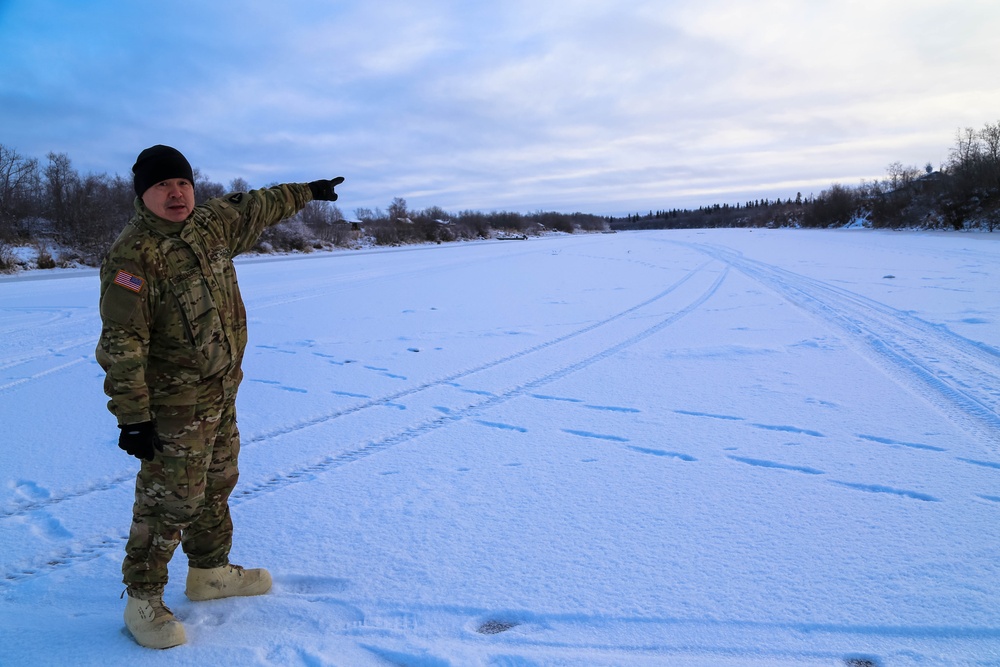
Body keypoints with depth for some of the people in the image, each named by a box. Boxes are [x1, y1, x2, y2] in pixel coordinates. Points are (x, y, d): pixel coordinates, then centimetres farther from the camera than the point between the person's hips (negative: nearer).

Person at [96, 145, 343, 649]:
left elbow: (257, 208, 23)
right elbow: (121, 344, -22)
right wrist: (132, 417, -25)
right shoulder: (133, 256, -20)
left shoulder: (212, 224, 3)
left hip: (222, 394, 8)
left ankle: (210, 573, 39)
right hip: (174, 407, -8)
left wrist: (308, 191, 35)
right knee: (169, 501, -1)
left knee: (217, 487, 20)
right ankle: (143, 602, 19)